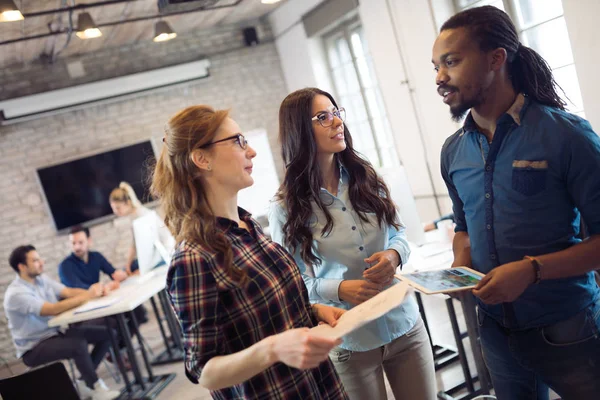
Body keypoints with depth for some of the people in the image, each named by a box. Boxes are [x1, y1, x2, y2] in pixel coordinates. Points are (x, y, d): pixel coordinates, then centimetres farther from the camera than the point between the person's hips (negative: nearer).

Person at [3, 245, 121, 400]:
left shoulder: (41, 279, 4)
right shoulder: (16, 293, -21)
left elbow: (68, 291, -4)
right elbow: (53, 309, -31)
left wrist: (92, 291, -25)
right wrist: (86, 296, -32)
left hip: (56, 332, 8)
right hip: (34, 348, -8)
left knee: (105, 334, -4)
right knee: (79, 345, -34)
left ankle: (85, 382, 7)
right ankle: (95, 387, -11)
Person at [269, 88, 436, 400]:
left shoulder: (365, 177, 2)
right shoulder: (286, 208, -11)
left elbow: (398, 231, 10)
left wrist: (394, 254, -13)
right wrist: (340, 289, -23)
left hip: (405, 324, 4)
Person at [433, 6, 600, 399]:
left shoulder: (565, 134, -16)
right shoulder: (453, 151, 2)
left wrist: (532, 269, -26)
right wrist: (460, 268, -4)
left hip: (566, 330, -5)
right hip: (496, 329, 5)